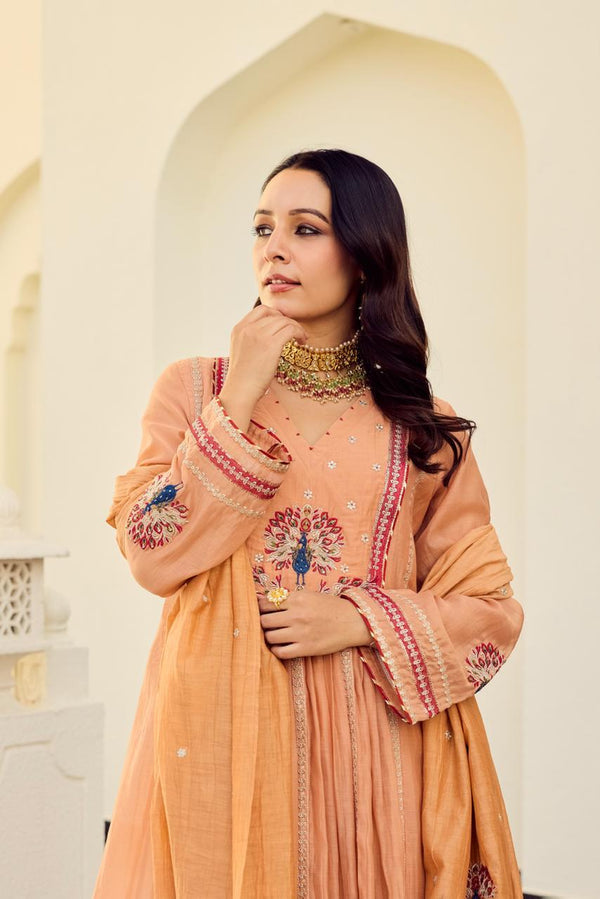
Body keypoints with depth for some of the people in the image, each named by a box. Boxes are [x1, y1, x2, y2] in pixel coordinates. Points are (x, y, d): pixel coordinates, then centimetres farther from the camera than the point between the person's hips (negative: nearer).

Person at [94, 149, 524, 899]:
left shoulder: (422, 427, 3)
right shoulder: (192, 389, 3)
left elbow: (489, 609, 3)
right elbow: (155, 558, -9)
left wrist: (361, 621, -12)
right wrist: (239, 400, -12)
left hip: (368, 744, 1)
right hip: (222, 736, 0)